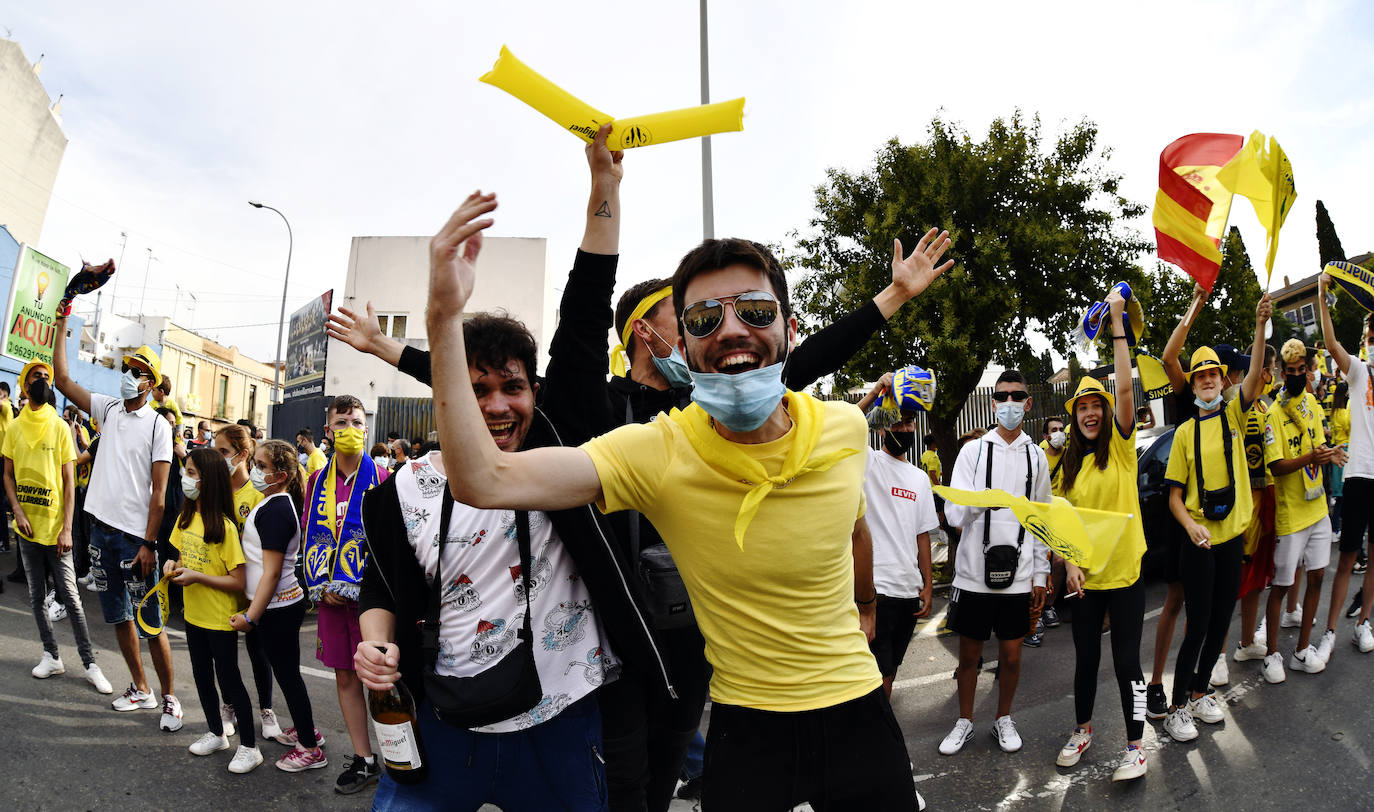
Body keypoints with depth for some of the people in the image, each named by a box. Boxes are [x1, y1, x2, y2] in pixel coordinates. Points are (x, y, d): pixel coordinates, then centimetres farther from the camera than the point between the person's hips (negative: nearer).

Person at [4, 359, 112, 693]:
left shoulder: (60, 427, -3)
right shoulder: (13, 428, 3)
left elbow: (69, 481, -3)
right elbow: (8, 475, 7)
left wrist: (67, 528, -9)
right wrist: (18, 512, -9)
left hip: (55, 527, -3)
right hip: (27, 527, 3)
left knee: (70, 597, -2)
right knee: (36, 596, 11)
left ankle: (90, 664, 4)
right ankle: (51, 656, 24)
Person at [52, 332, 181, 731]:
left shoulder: (158, 425, -9)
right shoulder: (108, 408, 8)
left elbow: (159, 491, -12)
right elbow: (62, 379, 7)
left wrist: (148, 544, -15)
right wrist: (61, 326, 2)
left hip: (135, 535, -6)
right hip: (102, 528, 6)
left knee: (150, 623, -3)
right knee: (118, 616, 15)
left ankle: (169, 698, 9)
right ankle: (140, 689, 28)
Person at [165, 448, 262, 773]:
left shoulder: (224, 527, -21)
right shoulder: (186, 517, 1)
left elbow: (239, 582, -20)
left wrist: (197, 576, -24)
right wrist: (174, 564, -4)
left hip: (221, 619, -7)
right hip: (194, 615, 7)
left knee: (229, 679, 0)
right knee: (202, 676, 18)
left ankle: (249, 747, 12)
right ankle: (217, 734, 37)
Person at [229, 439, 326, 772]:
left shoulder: (274, 510, -22)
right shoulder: (276, 502, 9)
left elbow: (271, 571, -23)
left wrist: (251, 616, -19)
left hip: (278, 607, -9)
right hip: (283, 604, 9)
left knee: (287, 675, 1)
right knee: (287, 672, 21)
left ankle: (311, 749, 12)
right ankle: (305, 728, 36)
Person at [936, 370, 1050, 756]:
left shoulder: (1036, 456, 8)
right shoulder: (973, 450, 0)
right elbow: (954, 513, -8)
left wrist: (1041, 573, 9)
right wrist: (977, 502, -30)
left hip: (1018, 575, 2)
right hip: (974, 571, -2)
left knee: (1011, 655, 11)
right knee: (969, 653, 9)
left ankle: (1003, 719, 32)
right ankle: (965, 722, 27)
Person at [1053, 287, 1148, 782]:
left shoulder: (1121, 446, -5)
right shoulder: (1070, 463, 6)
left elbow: (1125, 388, -18)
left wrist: (1117, 324, -22)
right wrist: (1070, 563, -7)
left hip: (1125, 570, -4)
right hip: (1086, 575, 4)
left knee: (1126, 659, 2)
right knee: (1085, 657, 15)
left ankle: (1135, 746, 17)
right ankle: (1083, 730, 33)